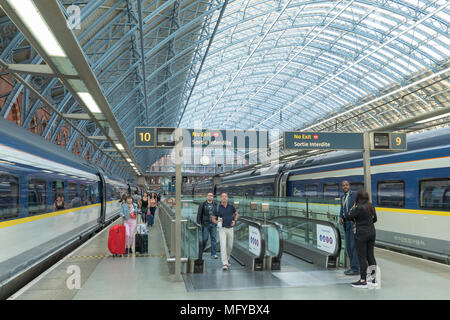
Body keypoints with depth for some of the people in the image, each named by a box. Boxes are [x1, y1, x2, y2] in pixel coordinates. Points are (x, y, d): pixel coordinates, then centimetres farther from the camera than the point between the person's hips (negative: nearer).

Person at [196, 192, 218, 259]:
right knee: (205, 238, 0)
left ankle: (213, 253, 7)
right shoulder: (202, 205, 0)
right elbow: (199, 214, -2)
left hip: (213, 224, 3)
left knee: (213, 238, 2)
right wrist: (198, 223, -8)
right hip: (205, 224, -3)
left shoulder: (215, 205, 10)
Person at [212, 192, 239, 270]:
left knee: (230, 246, 14)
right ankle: (224, 264, -14)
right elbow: (213, 219, 3)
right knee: (223, 246, -14)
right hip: (222, 229, -3)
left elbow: (236, 214, 17)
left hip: (230, 229, 3)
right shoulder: (217, 208, -5)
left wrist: (234, 221, -1)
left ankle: (227, 258, 41)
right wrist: (217, 222, -18)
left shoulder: (231, 207, 1)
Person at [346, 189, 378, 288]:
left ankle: (363, 281, 6)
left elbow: (348, 217, -10)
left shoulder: (358, 208, -18)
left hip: (362, 233, -7)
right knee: (370, 255, 14)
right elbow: (374, 219, 14)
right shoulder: (371, 206, 3)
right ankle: (373, 279, 19)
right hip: (372, 232, 7)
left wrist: (353, 208, 1)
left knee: (362, 257, 1)